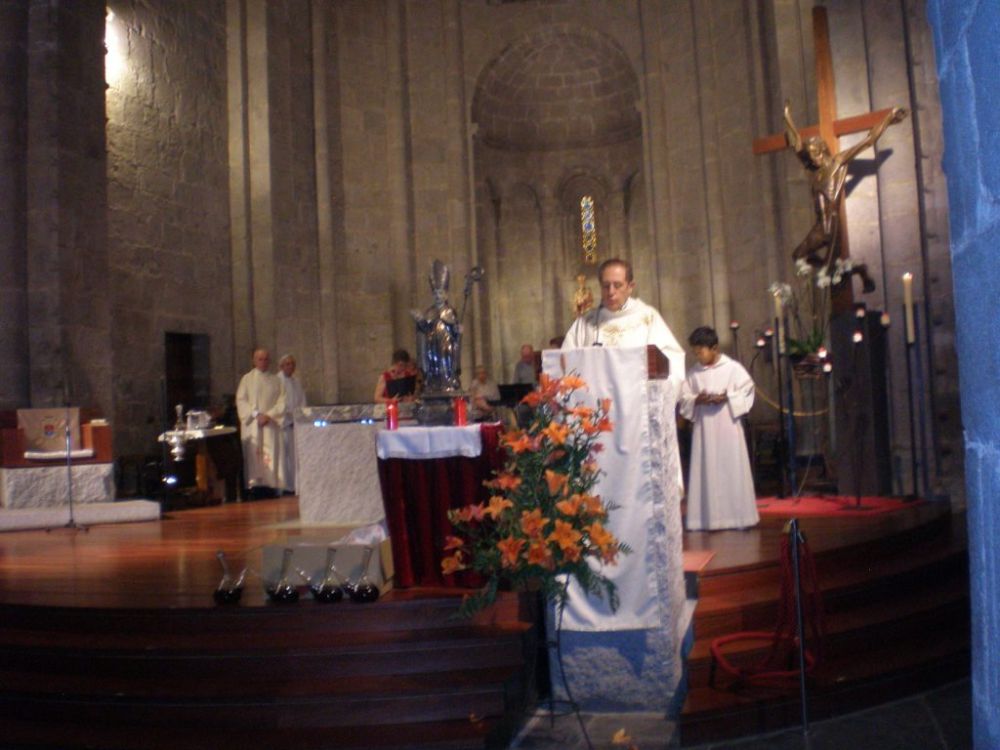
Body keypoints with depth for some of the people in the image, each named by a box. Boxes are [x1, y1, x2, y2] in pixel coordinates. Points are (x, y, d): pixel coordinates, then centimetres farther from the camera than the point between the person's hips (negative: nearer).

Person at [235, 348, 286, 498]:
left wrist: (268, 415, -10)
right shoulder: (247, 379, 8)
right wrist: (255, 414, -12)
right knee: (253, 455, -7)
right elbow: (241, 400, 1)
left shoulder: (276, 380, 10)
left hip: (271, 424, 1)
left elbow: (281, 402, 4)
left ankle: (271, 485, -4)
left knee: (271, 455, -4)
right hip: (252, 424, -1)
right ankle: (256, 484, -8)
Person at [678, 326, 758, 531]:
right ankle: (710, 518, 6)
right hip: (704, 427, 3)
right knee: (707, 471, 1)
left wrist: (726, 398, -15)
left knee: (732, 469, 1)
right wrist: (696, 400, -13)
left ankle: (738, 516, 9)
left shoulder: (733, 368, -2)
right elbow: (683, 397, 6)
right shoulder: (693, 372, 6)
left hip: (728, 425, -2)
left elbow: (747, 390, -2)